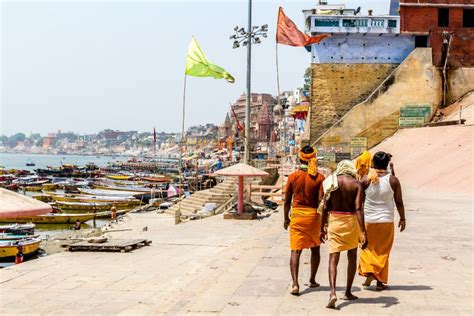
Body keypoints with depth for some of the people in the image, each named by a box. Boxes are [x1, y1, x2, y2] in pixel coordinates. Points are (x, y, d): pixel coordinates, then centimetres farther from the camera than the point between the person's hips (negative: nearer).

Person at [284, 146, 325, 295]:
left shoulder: (293, 176, -3)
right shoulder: (319, 177, -6)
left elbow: (287, 200, 1)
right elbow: (321, 201, -11)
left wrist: (286, 218, 13)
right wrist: (323, 221, -4)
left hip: (297, 215, 0)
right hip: (313, 216, 0)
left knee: (295, 251, 0)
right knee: (315, 249, 19)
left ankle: (295, 283, -13)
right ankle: (312, 280, 27)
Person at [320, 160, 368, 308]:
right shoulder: (356, 184, -5)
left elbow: (326, 207, -3)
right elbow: (358, 209, -15)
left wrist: (322, 228, 5)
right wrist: (363, 232, -17)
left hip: (334, 220, 0)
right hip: (351, 221, 0)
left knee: (333, 259, 0)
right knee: (352, 258, 18)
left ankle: (333, 292, -19)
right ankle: (348, 292, 26)